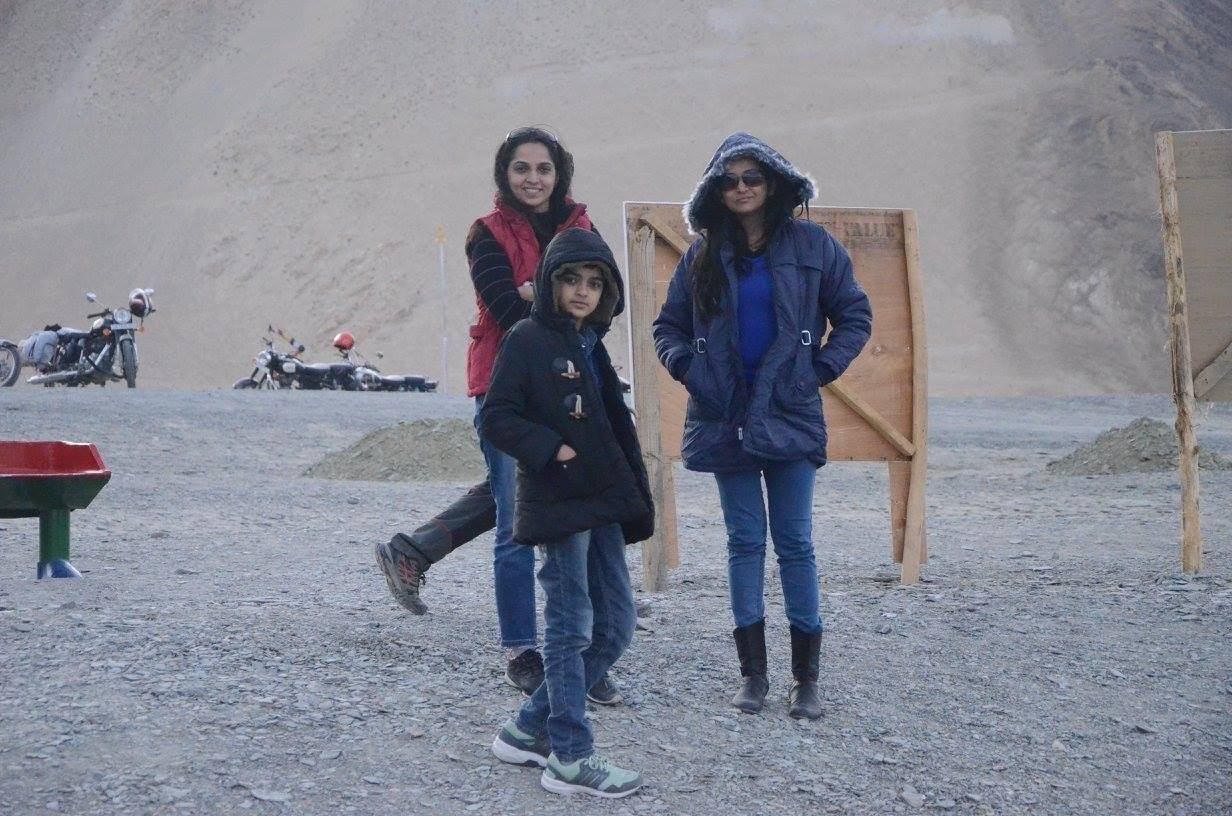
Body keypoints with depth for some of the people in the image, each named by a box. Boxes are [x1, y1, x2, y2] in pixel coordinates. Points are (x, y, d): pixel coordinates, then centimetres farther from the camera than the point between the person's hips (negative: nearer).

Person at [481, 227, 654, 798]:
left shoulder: (591, 347, 17)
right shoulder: (527, 341, -6)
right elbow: (496, 418, -11)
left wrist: (638, 501, 16)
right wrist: (551, 449, -21)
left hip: (602, 504, 8)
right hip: (558, 504, -8)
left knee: (615, 624, 9)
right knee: (571, 627, -5)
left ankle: (529, 730, 19)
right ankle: (570, 759, 3)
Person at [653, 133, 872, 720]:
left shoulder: (811, 246, 2)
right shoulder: (703, 255, 7)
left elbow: (855, 316, 7)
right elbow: (668, 325, 15)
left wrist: (821, 368, -3)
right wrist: (686, 367, -2)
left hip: (788, 415, -2)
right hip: (725, 416, 2)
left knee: (794, 543, 1)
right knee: (744, 542, 6)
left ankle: (806, 677, 8)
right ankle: (753, 672, 13)